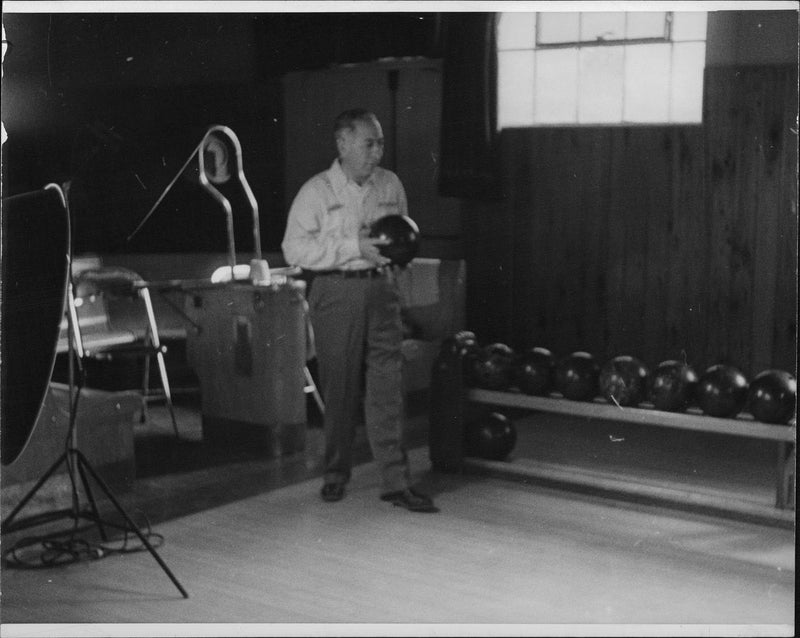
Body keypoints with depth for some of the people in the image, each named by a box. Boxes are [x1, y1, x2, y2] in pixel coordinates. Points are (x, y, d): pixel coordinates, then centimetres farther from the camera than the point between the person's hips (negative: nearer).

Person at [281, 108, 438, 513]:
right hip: (335, 291, -3)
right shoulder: (316, 191, -4)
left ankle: (396, 481, 0)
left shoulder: (391, 185, 10)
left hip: (380, 287, 3)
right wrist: (355, 247, -17)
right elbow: (294, 249, -11)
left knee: (386, 383, -2)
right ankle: (336, 473, 21)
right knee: (339, 386, 4)